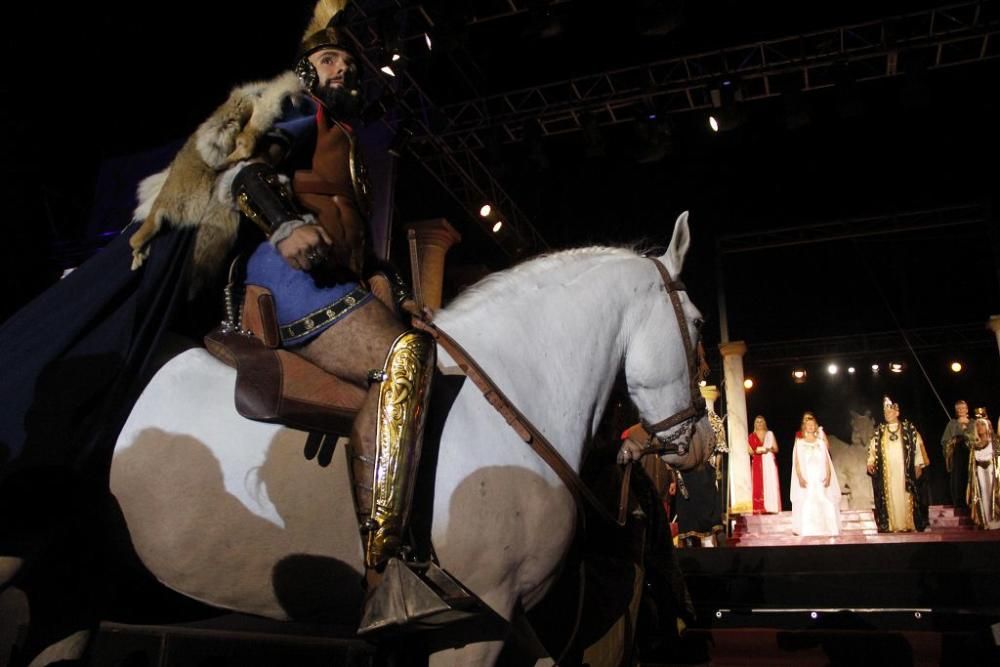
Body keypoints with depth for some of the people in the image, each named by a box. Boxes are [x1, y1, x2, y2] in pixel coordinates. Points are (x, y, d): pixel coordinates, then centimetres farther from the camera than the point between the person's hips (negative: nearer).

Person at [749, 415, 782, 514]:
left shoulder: (770, 434, 11)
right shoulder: (751, 436, 9)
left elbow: (776, 449, 9)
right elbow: (749, 451, 7)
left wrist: (768, 449, -11)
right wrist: (756, 451, -13)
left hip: (769, 462, 1)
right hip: (757, 464, -1)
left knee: (770, 485, -6)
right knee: (758, 486, -7)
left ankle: (770, 508, -5)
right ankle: (759, 509, -8)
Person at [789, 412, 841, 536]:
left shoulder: (821, 441, 11)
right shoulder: (800, 442, 6)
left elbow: (827, 460, 8)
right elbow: (796, 461, 1)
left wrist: (828, 475, -7)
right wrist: (800, 477, -11)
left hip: (821, 478, 2)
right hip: (806, 478, -2)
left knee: (826, 505, -6)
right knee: (807, 506, -8)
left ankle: (827, 530, -1)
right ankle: (808, 533, -6)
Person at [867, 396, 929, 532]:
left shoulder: (909, 429, 4)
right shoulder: (879, 431, 11)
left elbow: (918, 445, 2)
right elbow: (873, 448, 11)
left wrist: (918, 465, -4)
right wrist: (871, 463, -3)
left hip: (903, 470, -2)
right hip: (886, 471, 2)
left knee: (905, 496, -3)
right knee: (889, 496, -1)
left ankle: (908, 524, 2)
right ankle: (892, 525, -1)